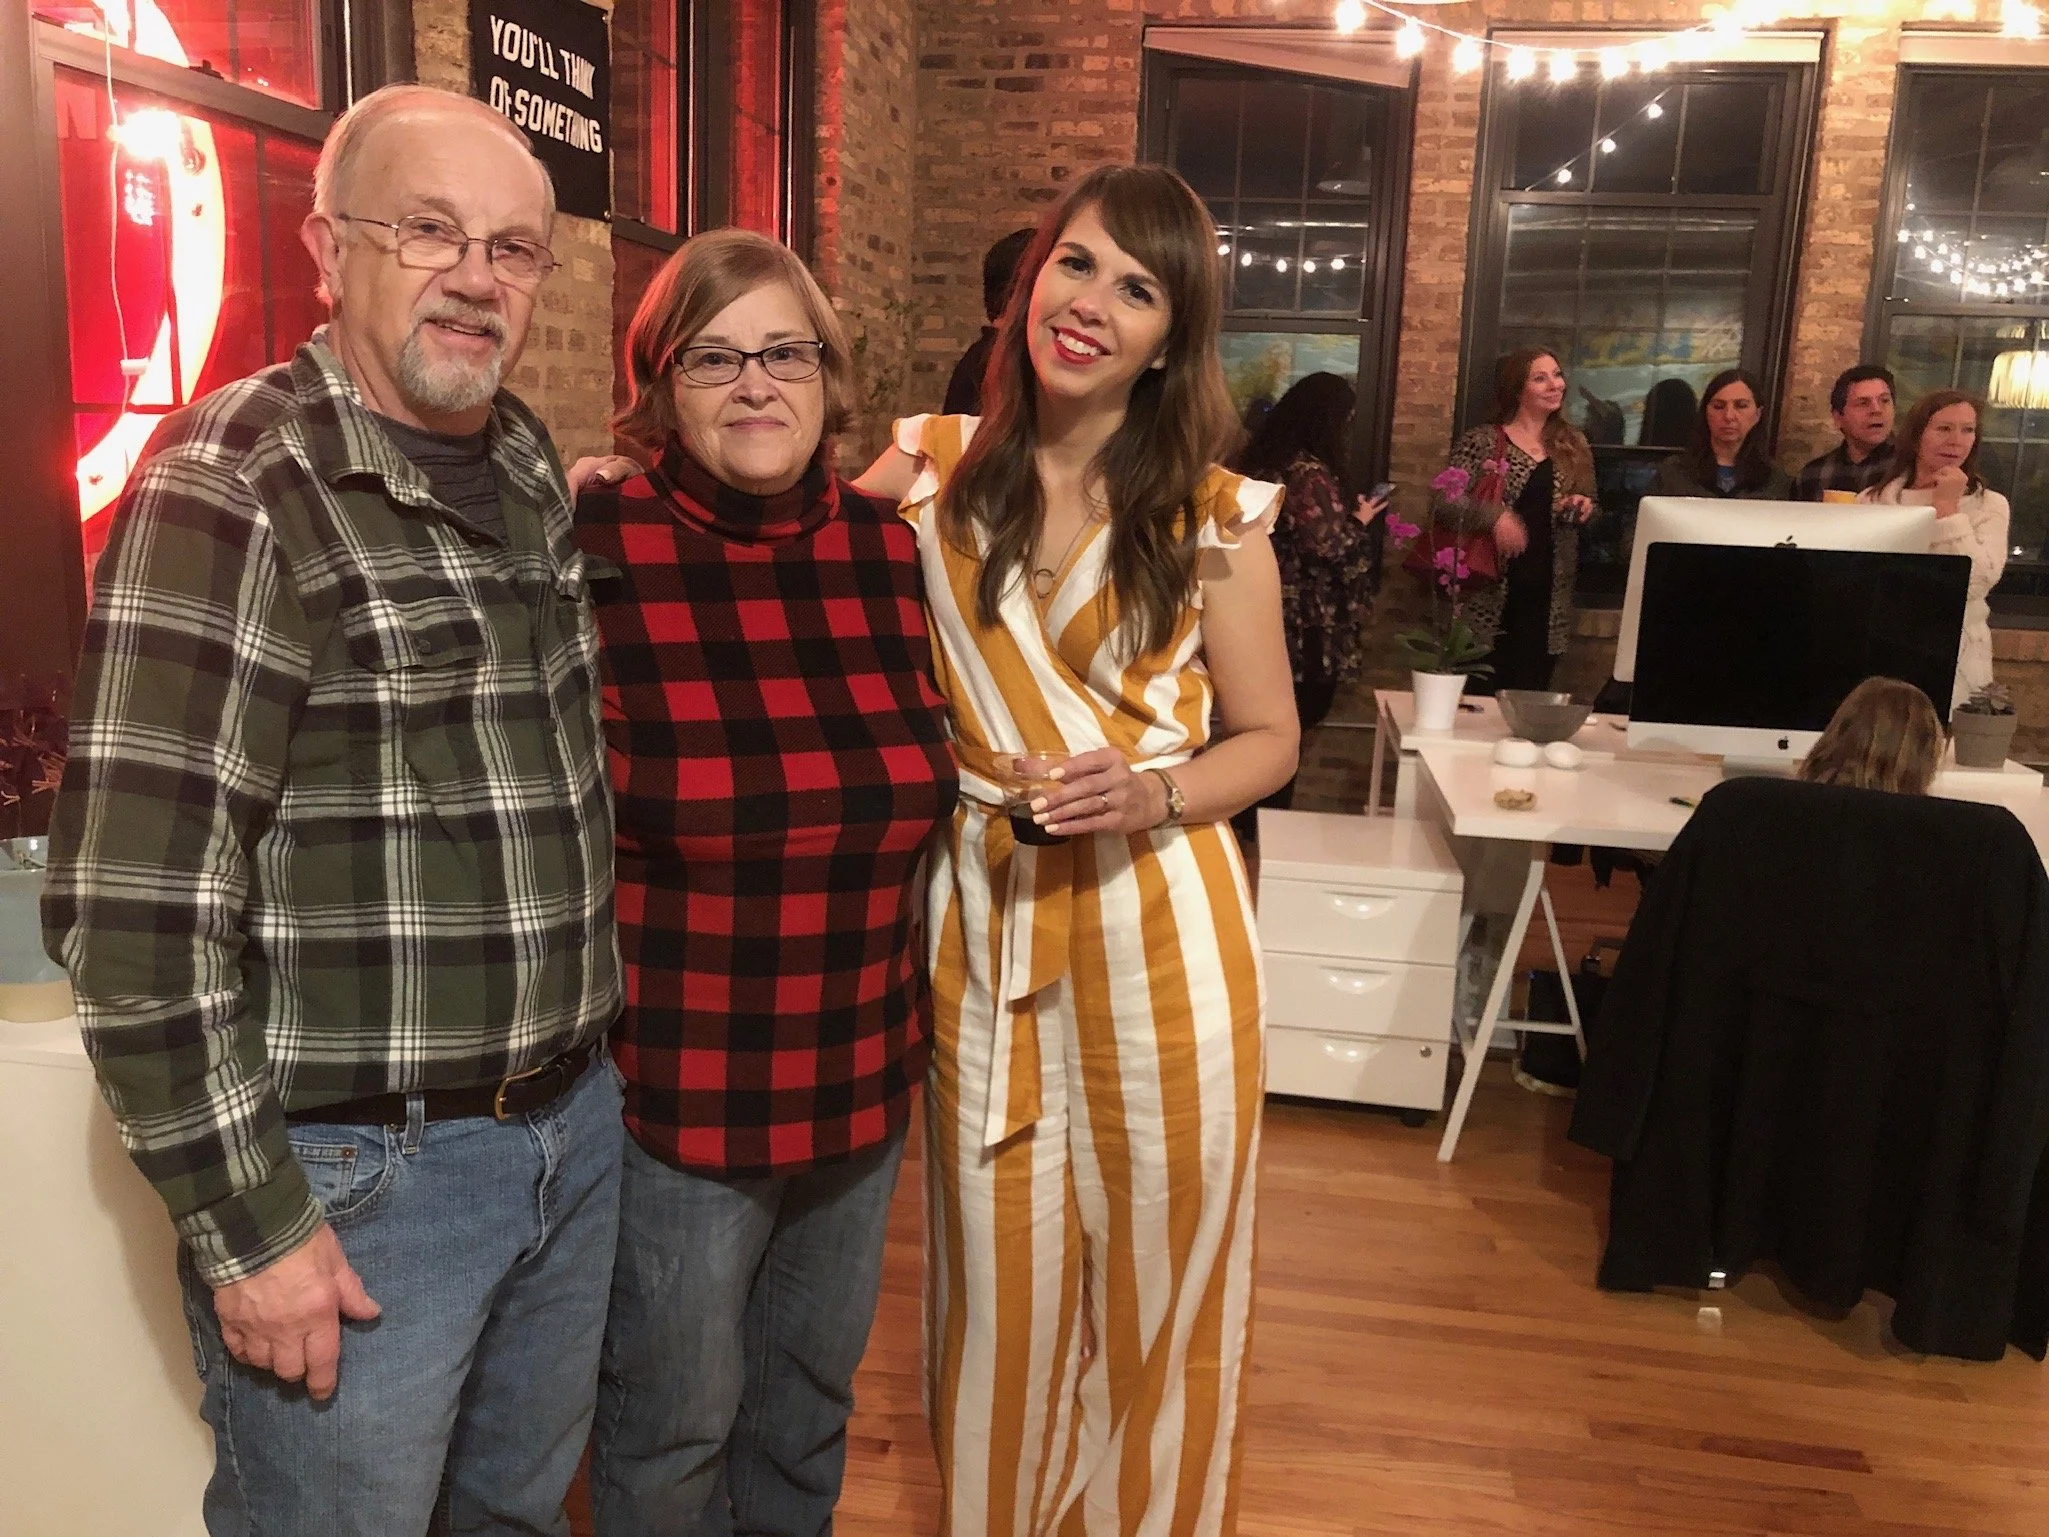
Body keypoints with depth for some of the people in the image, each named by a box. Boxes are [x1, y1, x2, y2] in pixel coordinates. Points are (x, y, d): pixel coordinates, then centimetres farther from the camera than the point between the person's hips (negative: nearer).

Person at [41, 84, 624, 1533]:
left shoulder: (542, 477, 6)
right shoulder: (234, 491, -16)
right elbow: (137, 907, -19)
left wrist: (592, 1038, 12)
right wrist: (246, 1227, -15)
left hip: (576, 1125, 7)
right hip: (356, 1171, -6)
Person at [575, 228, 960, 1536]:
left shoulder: (889, 549, 0)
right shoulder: (595, 552, -15)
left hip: (864, 1072, 5)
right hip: (682, 1084, -4)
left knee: (815, 1391, 24)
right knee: (676, 1422, 15)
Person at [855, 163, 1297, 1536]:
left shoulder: (1214, 516, -3)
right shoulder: (934, 470, 2)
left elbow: (1268, 738, 4)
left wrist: (1156, 792, -15)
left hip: (1161, 927, -1)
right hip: (985, 916, 1)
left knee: (1155, 1278, 13)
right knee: (999, 1282, 13)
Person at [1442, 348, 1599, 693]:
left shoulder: (1574, 445, 11)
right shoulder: (1482, 441, -3)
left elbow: (1588, 509, 21)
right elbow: (1445, 499, -12)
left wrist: (1584, 508, -2)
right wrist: (1495, 516, -26)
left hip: (1548, 596, 4)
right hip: (1490, 594, -4)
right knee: (1481, 696, -1)